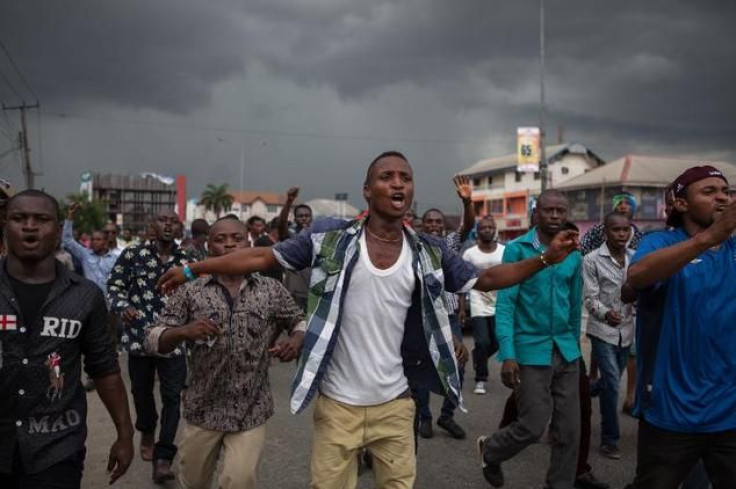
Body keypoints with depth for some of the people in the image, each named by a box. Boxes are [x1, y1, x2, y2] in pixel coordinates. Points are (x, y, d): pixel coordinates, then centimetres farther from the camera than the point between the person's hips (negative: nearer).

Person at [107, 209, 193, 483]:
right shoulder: (133, 255, -3)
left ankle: (163, 457, 1)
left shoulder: (187, 260, 2)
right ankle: (147, 434, 44)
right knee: (141, 392, 16)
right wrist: (123, 307, -15)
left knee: (172, 396, -5)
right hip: (139, 335, 0)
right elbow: (114, 285, 2)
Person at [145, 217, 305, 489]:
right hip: (202, 410, 1)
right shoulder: (191, 291, -3)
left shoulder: (271, 290, 0)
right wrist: (183, 331, -24)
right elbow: (153, 340, -4)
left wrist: (297, 341, -9)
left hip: (251, 411, -1)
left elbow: (300, 322, 14)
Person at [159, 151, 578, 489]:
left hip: (395, 403, 3)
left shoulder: (430, 253, -1)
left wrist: (546, 259, -4)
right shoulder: (330, 238, -9)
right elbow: (263, 258, -5)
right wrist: (192, 269, -7)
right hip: (338, 403, -2)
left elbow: (484, 279, 6)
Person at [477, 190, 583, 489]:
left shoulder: (574, 256, 7)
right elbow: (504, 304, -12)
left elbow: (575, 307, 15)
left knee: (569, 430, 6)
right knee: (533, 427, -2)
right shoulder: (517, 250, -7)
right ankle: (489, 451, 27)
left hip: (566, 351, 5)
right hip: (531, 350, -5)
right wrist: (507, 354, -19)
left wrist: (575, 345, 18)